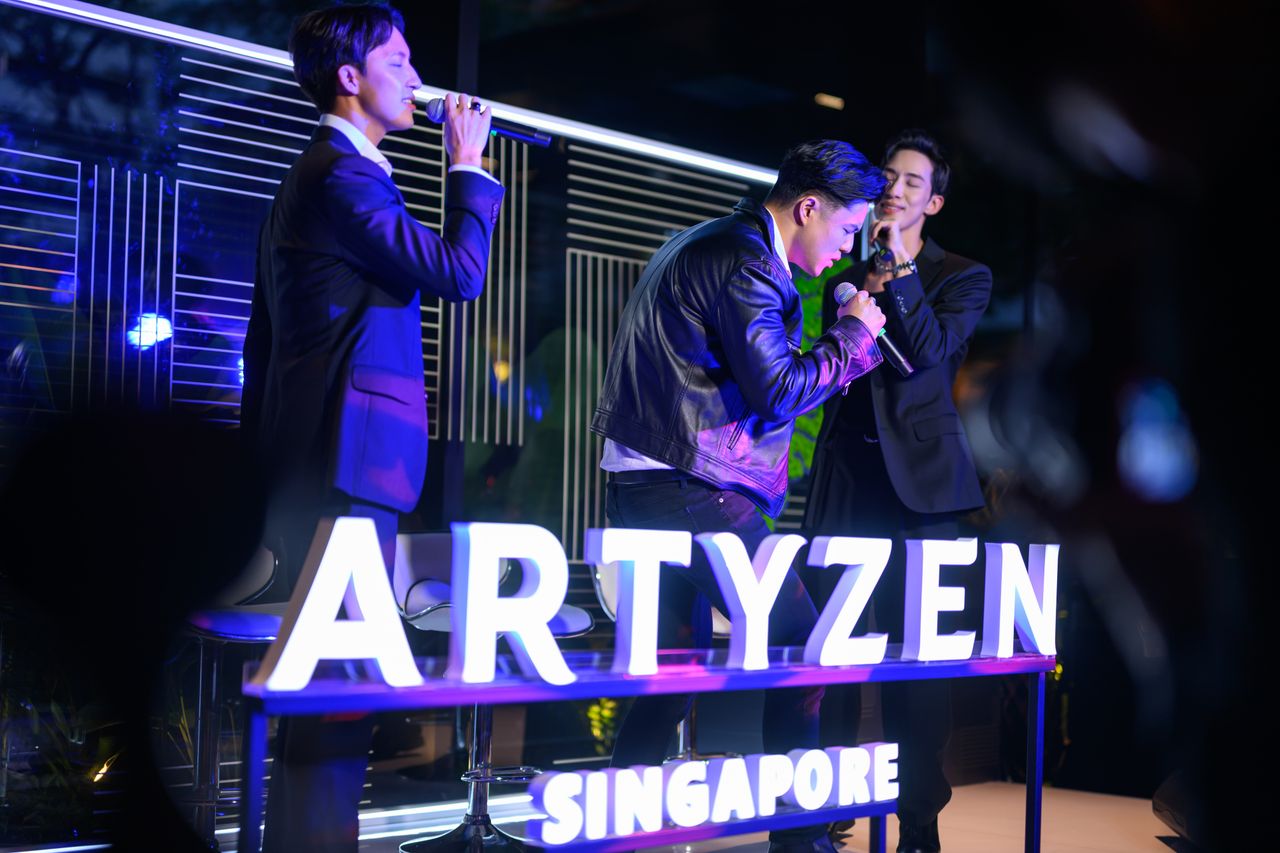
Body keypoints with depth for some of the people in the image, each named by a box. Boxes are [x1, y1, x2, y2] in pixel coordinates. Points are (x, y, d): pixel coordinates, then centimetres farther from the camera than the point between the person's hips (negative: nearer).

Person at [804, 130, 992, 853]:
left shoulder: (963, 277, 6)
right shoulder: (848, 281, 19)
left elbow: (930, 350, -10)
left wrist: (899, 268, -10)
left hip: (917, 480, -4)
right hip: (848, 478, 4)